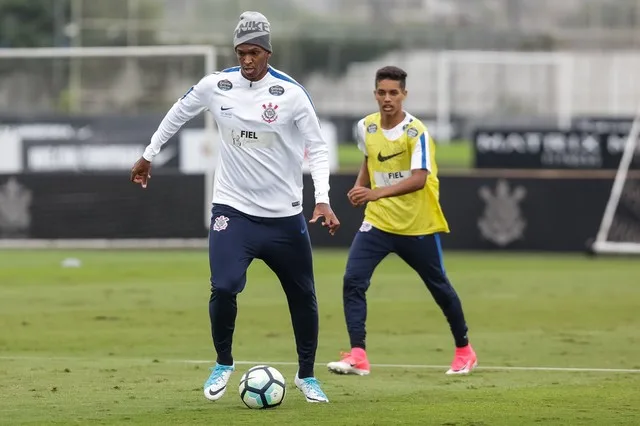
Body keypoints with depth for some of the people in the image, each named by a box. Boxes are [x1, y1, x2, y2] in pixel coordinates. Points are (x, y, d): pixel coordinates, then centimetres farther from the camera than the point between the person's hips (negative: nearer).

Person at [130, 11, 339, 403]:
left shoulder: (291, 93, -10)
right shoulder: (215, 86, -4)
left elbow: (317, 147, -5)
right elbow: (178, 113, 15)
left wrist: (323, 199, -16)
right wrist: (148, 155, 22)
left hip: (284, 215, 0)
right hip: (233, 209, 0)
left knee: (303, 297, 9)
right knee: (224, 288, -18)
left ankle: (307, 376, 30)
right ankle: (223, 366, 7)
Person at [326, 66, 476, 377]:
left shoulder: (416, 132, -19)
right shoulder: (366, 127, 0)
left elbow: (419, 179, -32)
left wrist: (377, 193, -44)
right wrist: (359, 187, 3)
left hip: (418, 225, -4)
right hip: (378, 222, 4)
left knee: (439, 286, 12)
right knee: (353, 281, -16)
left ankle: (464, 350, 33)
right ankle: (358, 356, -18)